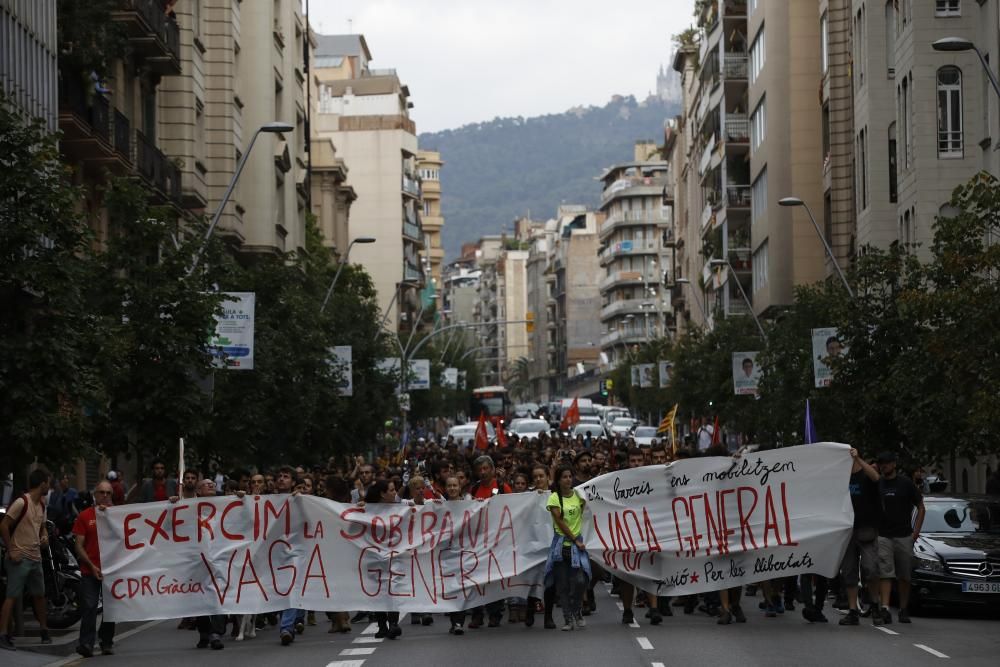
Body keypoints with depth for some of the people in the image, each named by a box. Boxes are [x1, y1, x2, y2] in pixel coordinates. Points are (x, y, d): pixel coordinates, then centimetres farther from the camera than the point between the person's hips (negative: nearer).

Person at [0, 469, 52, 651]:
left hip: (36, 558, 8)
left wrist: (44, 536, 6)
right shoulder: (21, 503, -14)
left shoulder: (41, 506, 12)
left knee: (39, 595, 16)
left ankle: (44, 631, 28)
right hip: (19, 558, -8)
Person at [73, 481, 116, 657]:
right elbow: (79, 545, 1)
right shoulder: (85, 516, 3)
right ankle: (86, 644, -11)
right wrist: (92, 566, -8)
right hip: (90, 570, -2)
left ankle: (106, 643, 18)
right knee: (89, 607, -10)